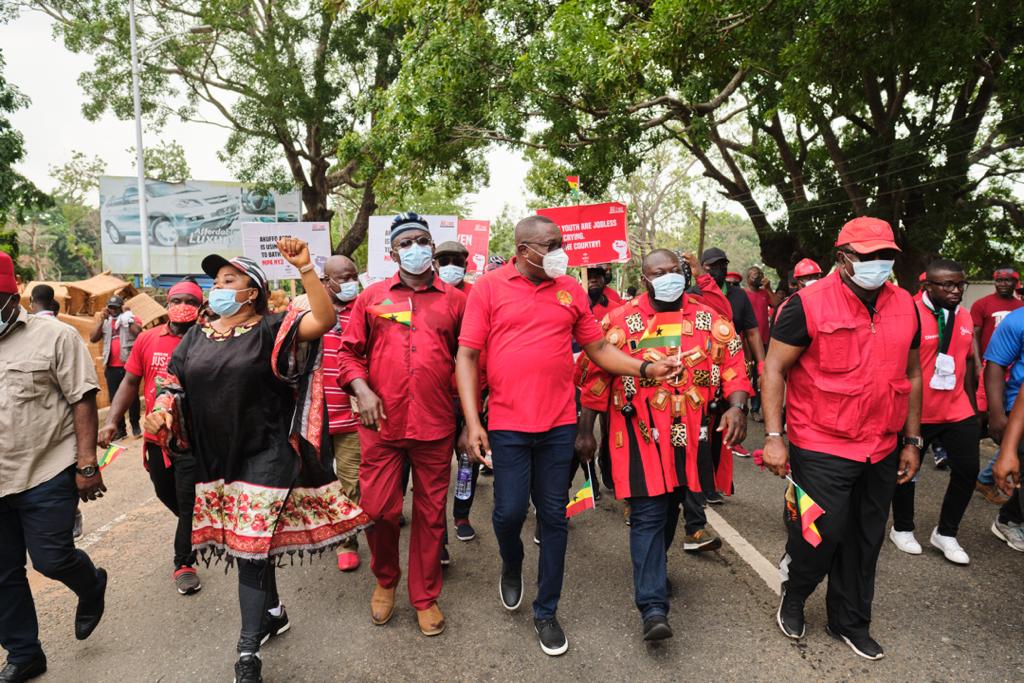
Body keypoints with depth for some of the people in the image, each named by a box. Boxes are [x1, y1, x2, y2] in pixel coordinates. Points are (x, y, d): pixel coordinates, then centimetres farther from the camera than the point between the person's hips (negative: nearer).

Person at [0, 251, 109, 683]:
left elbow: (83, 401, -10)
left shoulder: (53, 336, -8)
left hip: (48, 474, -5)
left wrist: (87, 465, -14)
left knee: (51, 559, 1)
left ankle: (92, 586, 35)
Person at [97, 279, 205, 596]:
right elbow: (130, 382, 6)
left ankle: (184, 562, 22)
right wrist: (111, 421, -1)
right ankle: (196, 532, 50)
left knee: (190, 504, 3)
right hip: (156, 438, 5)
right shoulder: (147, 339, -1)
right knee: (167, 496, 23)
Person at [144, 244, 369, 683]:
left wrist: (304, 268, -34)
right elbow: (174, 383, 13)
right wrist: (160, 411, -7)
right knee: (249, 540, 19)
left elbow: (324, 320, -25)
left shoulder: (271, 329, -10)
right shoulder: (198, 335, 8)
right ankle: (273, 612, 40)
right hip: (215, 457, 6)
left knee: (250, 544, -4)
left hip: (265, 455, -6)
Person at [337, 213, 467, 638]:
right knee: (379, 509, 5)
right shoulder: (372, 297, 7)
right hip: (382, 424, 0)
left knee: (431, 512, 9)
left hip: (436, 425, 0)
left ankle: (425, 596, 28)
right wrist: (361, 390, -6)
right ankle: (385, 580, 34)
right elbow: (348, 351, 9)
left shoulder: (455, 300, 5)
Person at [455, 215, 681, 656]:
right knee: (509, 511, 2)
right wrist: (472, 422, -12)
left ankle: (546, 611, 28)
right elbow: (467, 356, -5)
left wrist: (645, 368, -5)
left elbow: (598, 348, 10)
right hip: (507, 424, -2)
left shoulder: (570, 290, 6)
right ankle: (512, 567, 38)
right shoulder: (489, 287, -3)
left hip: (559, 423, 3)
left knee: (554, 517, 9)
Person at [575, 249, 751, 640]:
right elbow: (594, 377, -3)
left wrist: (736, 405, -11)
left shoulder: (708, 319, 4)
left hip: (689, 435, 4)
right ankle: (653, 606, -2)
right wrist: (585, 430, -3)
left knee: (671, 509, 20)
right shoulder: (621, 321, -5)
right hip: (641, 435, -4)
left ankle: (654, 572, 43)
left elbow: (733, 362, 6)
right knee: (648, 515, -7)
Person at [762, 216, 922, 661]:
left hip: (882, 451, 6)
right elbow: (774, 369, -11)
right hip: (821, 449, -5)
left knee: (865, 541, 15)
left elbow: (912, 375, 14)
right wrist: (773, 436, -17)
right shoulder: (808, 305, -12)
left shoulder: (905, 307, 5)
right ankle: (793, 595, 33)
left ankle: (850, 622, 36)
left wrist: (912, 441, 13)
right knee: (822, 534, 1)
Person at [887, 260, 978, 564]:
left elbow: (968, 361, 16)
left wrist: (972, 405, 17)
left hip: (957, 411, 6)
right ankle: (902, 529, 31)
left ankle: (946, 534, 25)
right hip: (916, 413, -6)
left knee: (968, 470, 6)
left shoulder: (965, 317, 5)